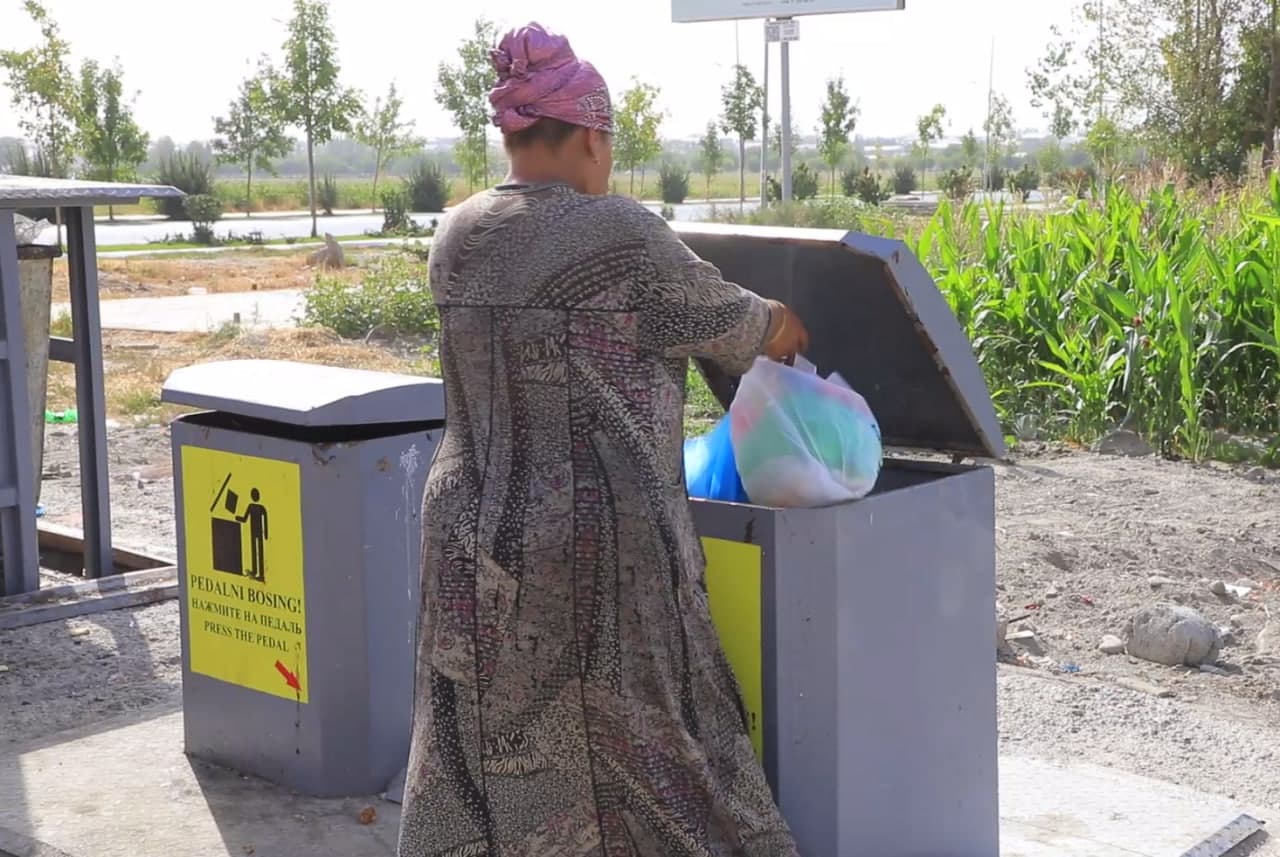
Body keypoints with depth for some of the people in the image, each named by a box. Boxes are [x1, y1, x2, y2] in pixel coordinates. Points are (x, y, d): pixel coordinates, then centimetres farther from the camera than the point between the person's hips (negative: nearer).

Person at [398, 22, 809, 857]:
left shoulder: (457, 238, 5)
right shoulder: (622, 236, -14)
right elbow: (727, 323, 0)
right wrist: (793, 332, 23)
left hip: (475, 541, 6)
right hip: (597, 545, -6)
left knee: (483, 764, 15)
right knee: (643, 752, 8)